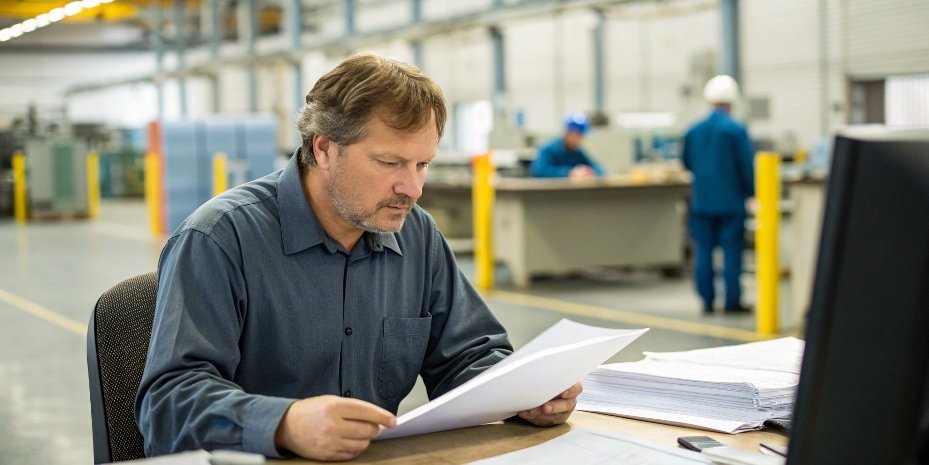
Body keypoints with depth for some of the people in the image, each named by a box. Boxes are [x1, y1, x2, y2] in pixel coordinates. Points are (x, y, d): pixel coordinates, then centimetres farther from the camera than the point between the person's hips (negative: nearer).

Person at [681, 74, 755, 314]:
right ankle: (733, 301, 3)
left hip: (701, 200, 4)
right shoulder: (736, 130, -11)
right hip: (731, 201, -3)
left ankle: (707, 300, 8)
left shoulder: (693, 130, 1)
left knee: (703, 251, 7)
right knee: (731, 250, 2)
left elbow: (687, 163, 13)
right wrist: (751, 192, 4)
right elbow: (747, 167, -9)